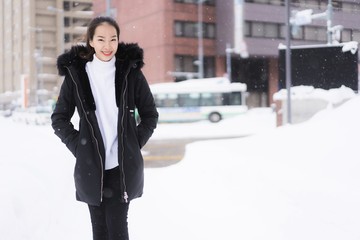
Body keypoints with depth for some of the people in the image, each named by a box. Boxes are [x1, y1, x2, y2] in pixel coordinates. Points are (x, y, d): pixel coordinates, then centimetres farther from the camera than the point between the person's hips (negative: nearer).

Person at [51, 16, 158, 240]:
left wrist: (135, 143, -2)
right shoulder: (75, 73, 1)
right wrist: (77, 145, -3)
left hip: (123, 166, -1)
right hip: (90, 167, 1)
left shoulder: (131, 72, -1)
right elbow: (59, 118, 8)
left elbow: (150, 115, 8)